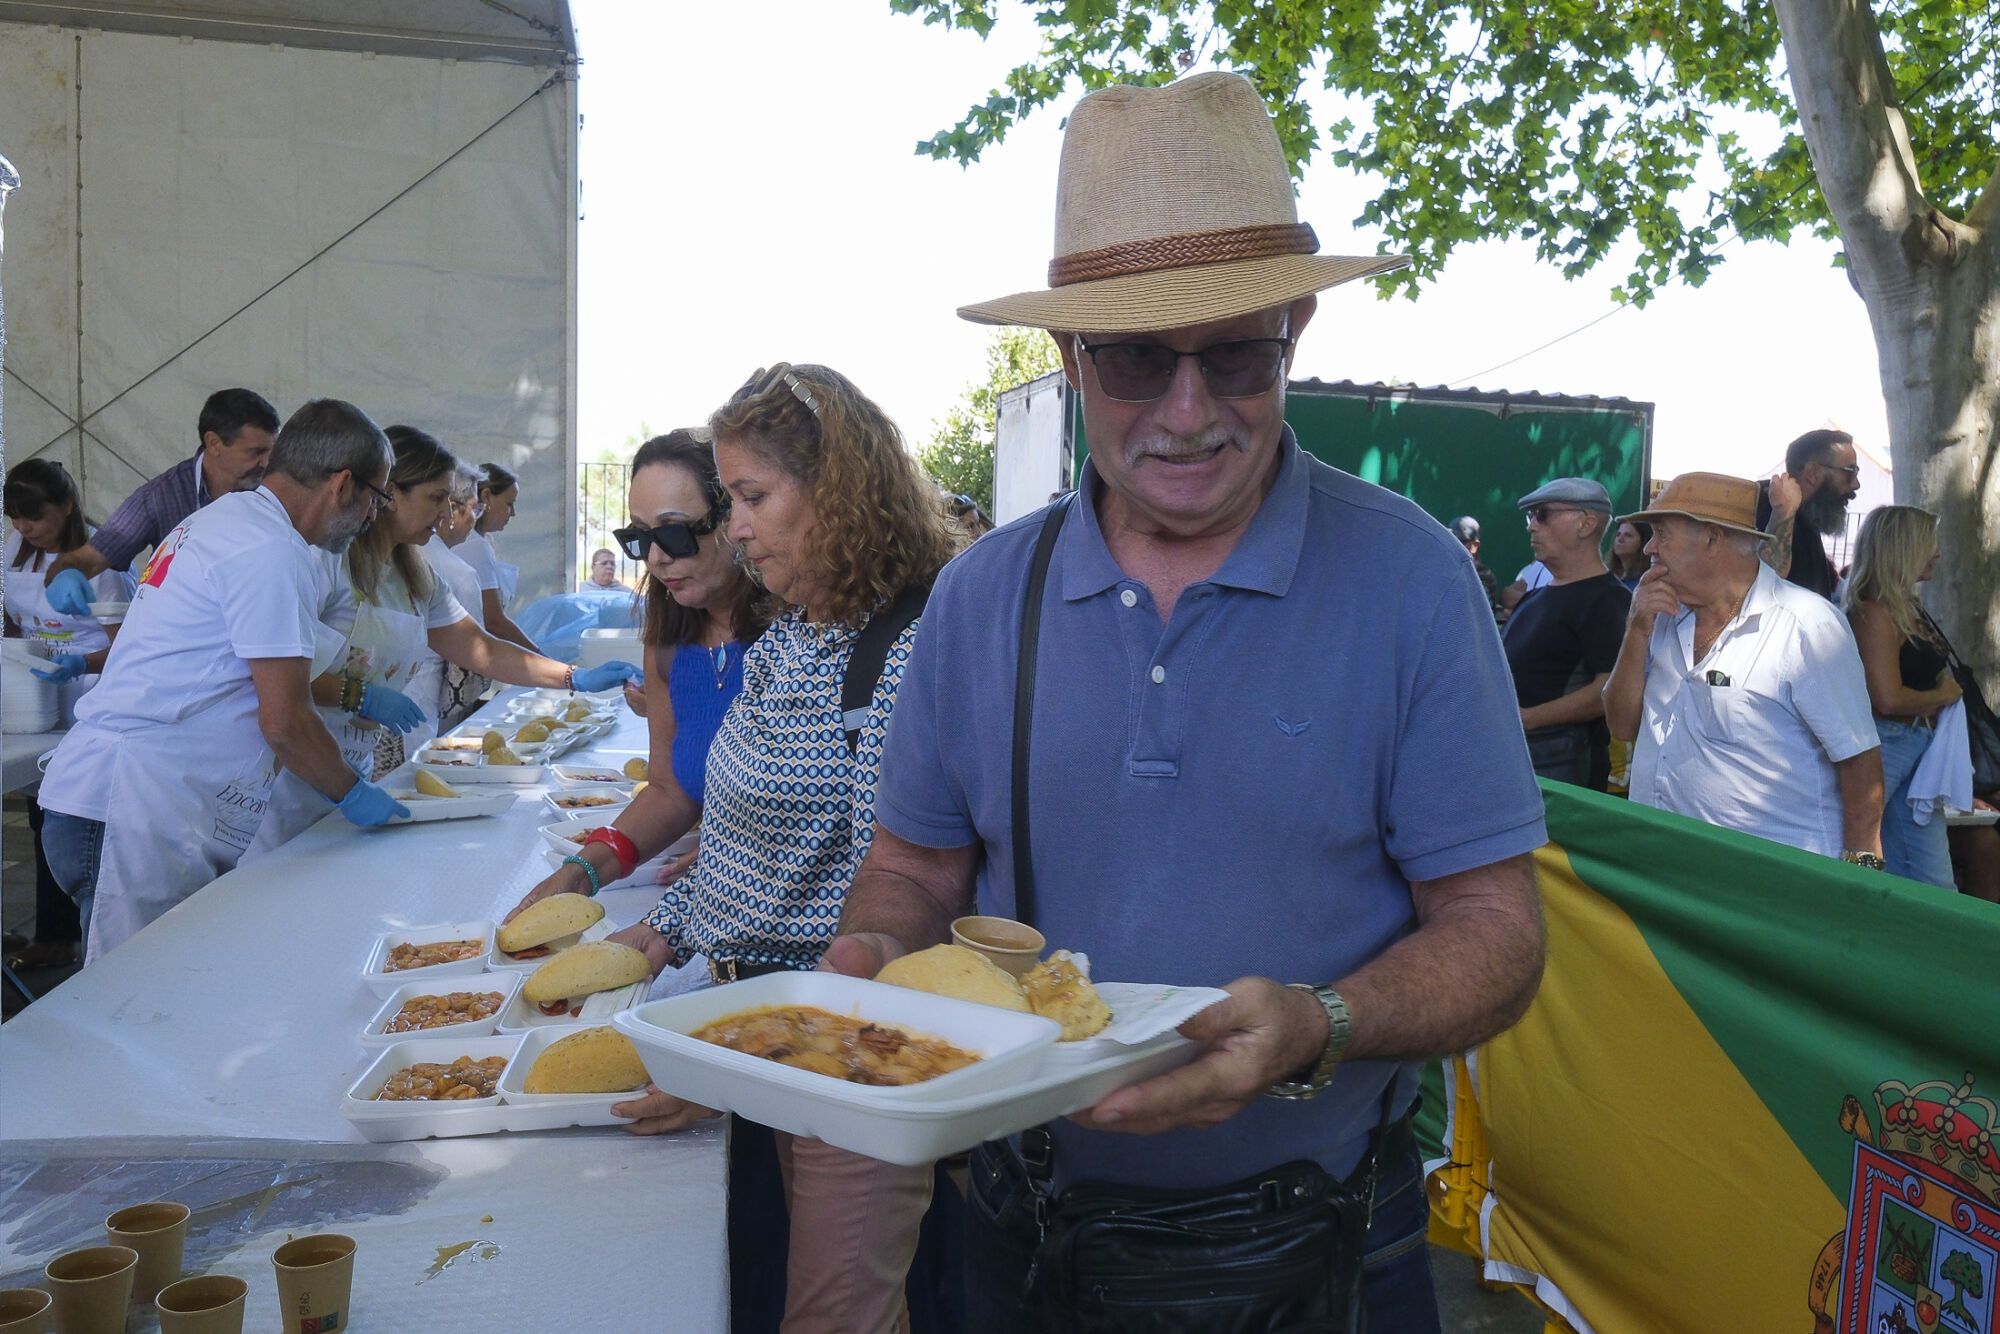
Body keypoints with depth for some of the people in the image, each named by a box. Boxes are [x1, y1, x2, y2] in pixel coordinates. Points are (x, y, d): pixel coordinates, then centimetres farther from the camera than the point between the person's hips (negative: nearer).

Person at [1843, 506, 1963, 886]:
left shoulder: (1910, 608, 12)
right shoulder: (1875, 612, -15)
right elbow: (1889, 699, -21)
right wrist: (1943, 696, -5)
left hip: (1918, 745, 9)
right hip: (1883, 744, -9)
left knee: (1933, 883, 11)